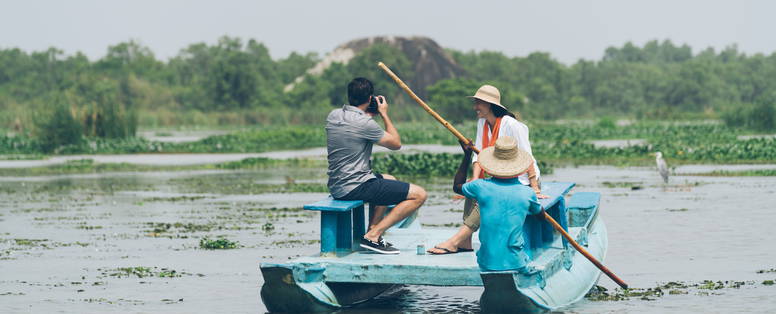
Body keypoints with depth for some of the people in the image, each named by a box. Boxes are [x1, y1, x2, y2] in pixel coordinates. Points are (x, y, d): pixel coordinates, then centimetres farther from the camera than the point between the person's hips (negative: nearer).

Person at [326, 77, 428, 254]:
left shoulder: (333, 116, 5)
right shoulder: (364, 123, -18)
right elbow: (396, 144, -4)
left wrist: (370, 115, 19)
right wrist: (384, 114, 5)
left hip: (335, 187, 9)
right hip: (356, 187, -9)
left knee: (389, 180, 36)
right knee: (419, 195, -6)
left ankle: (372, 230, 22)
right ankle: (373, 235, -10)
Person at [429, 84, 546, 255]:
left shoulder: (510, 124, -17)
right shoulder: (482, 123, 8)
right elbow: (479, 155, 2)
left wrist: (535, 189, -23)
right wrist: (474, 181, -15)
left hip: (522, 181, -8)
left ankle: (455, 241, -34)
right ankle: (465, 242, -22)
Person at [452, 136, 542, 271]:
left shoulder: (481, 187, -6)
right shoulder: (527, 193, -6)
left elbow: (457, 186, 17)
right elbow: (540, 215, 17)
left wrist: (467, 156, 22)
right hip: (515, 263, -2)